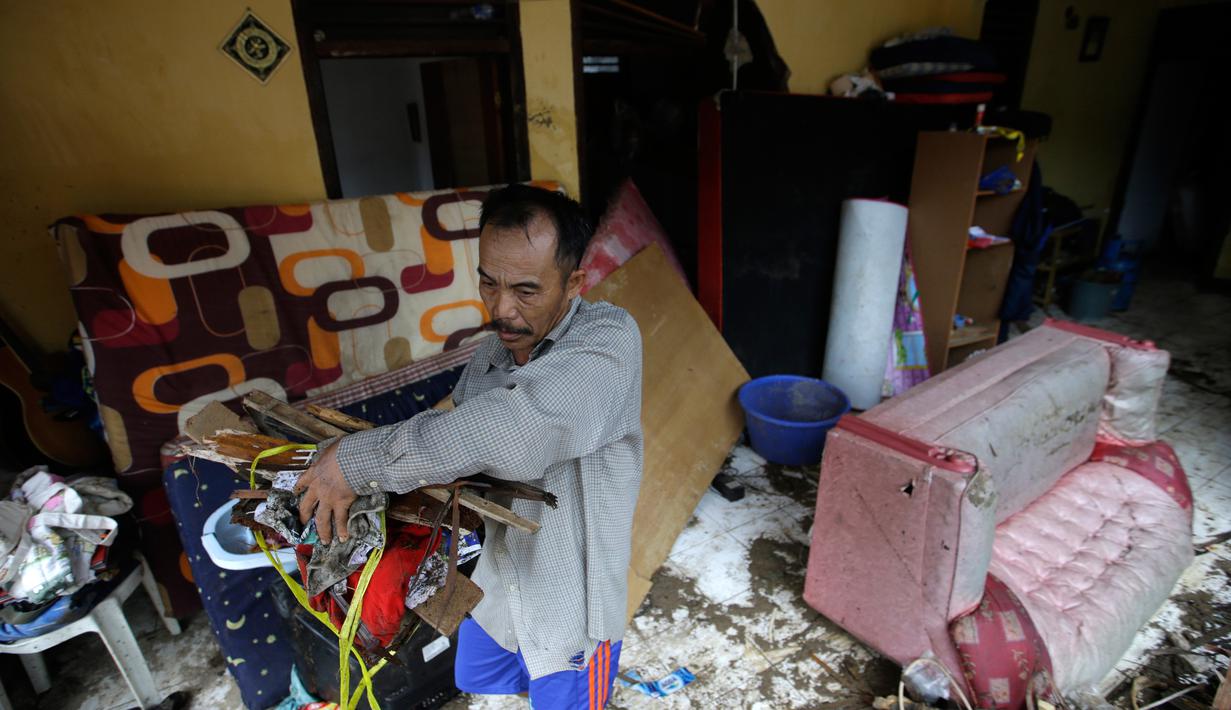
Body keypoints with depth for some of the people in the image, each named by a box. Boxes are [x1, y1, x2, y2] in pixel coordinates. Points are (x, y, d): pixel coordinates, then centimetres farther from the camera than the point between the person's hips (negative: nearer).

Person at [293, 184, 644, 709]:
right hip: (496, 588, 7)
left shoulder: (608, 339, -27)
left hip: (569, 609, -6)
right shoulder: (488, 355, -3)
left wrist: (359, 460, -34)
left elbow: (520, 428, -42)